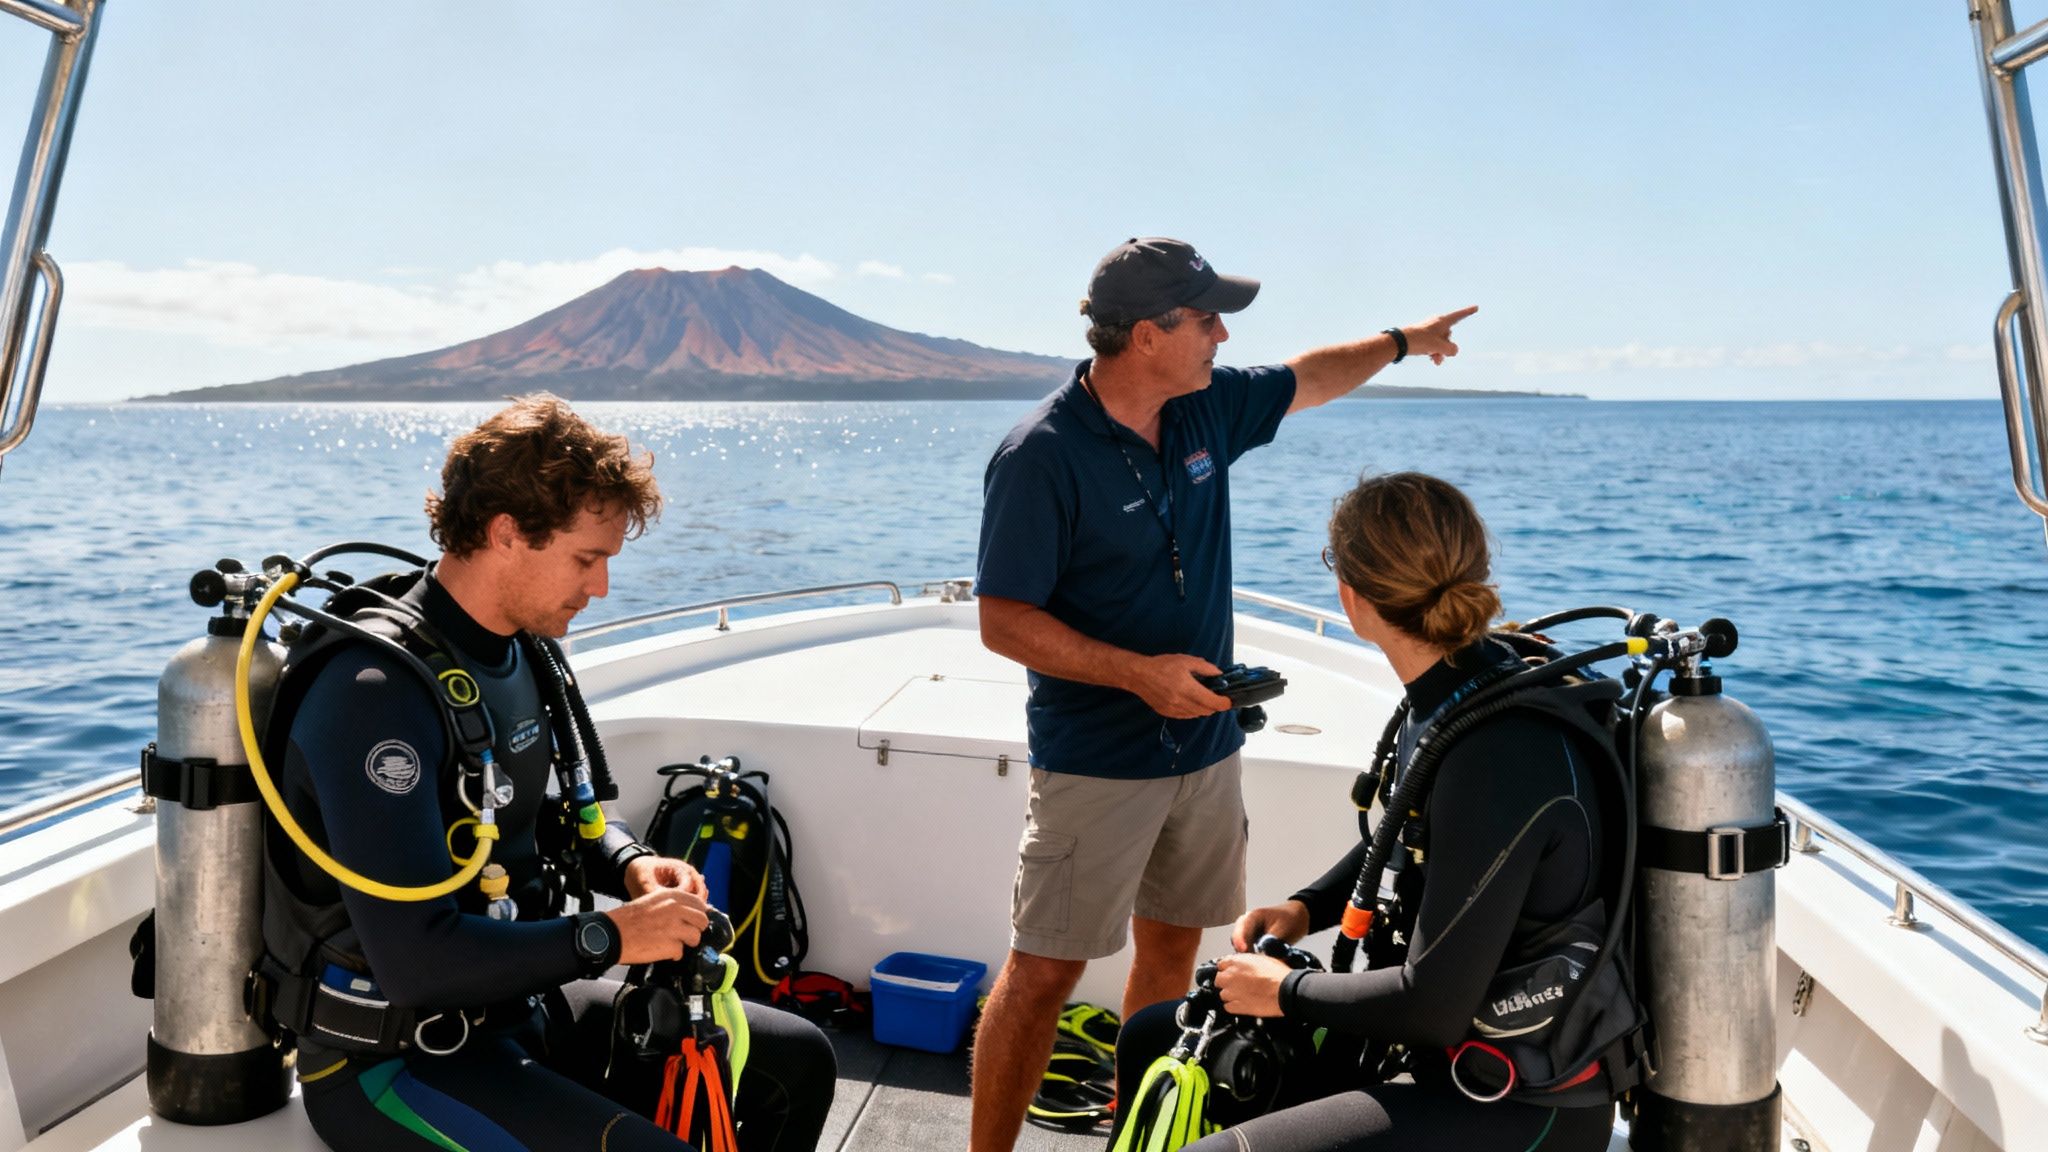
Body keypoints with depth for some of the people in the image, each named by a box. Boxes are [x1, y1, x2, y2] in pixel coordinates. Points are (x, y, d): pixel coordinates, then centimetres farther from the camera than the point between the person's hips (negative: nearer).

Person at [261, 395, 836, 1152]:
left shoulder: (524, 649, 3)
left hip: (517, 1001, 8)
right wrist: (608, 938, -22)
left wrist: (630, 864, -3)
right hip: (394, 1056, -8)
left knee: (798, 1062, 7)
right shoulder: (377, 690, -25)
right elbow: (414, 961, -31)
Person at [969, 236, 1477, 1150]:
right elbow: (1003, 624, -17)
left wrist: (1404, 341, 33)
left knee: (1172, 947, 17)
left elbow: (1306, 380, 24)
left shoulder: (1208, 407, 3)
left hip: (1205, 746, 7)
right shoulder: (1041, 456, -18)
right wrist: (1138, 673, -25)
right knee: (1046, 968, -2)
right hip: (1096, 764, -7)